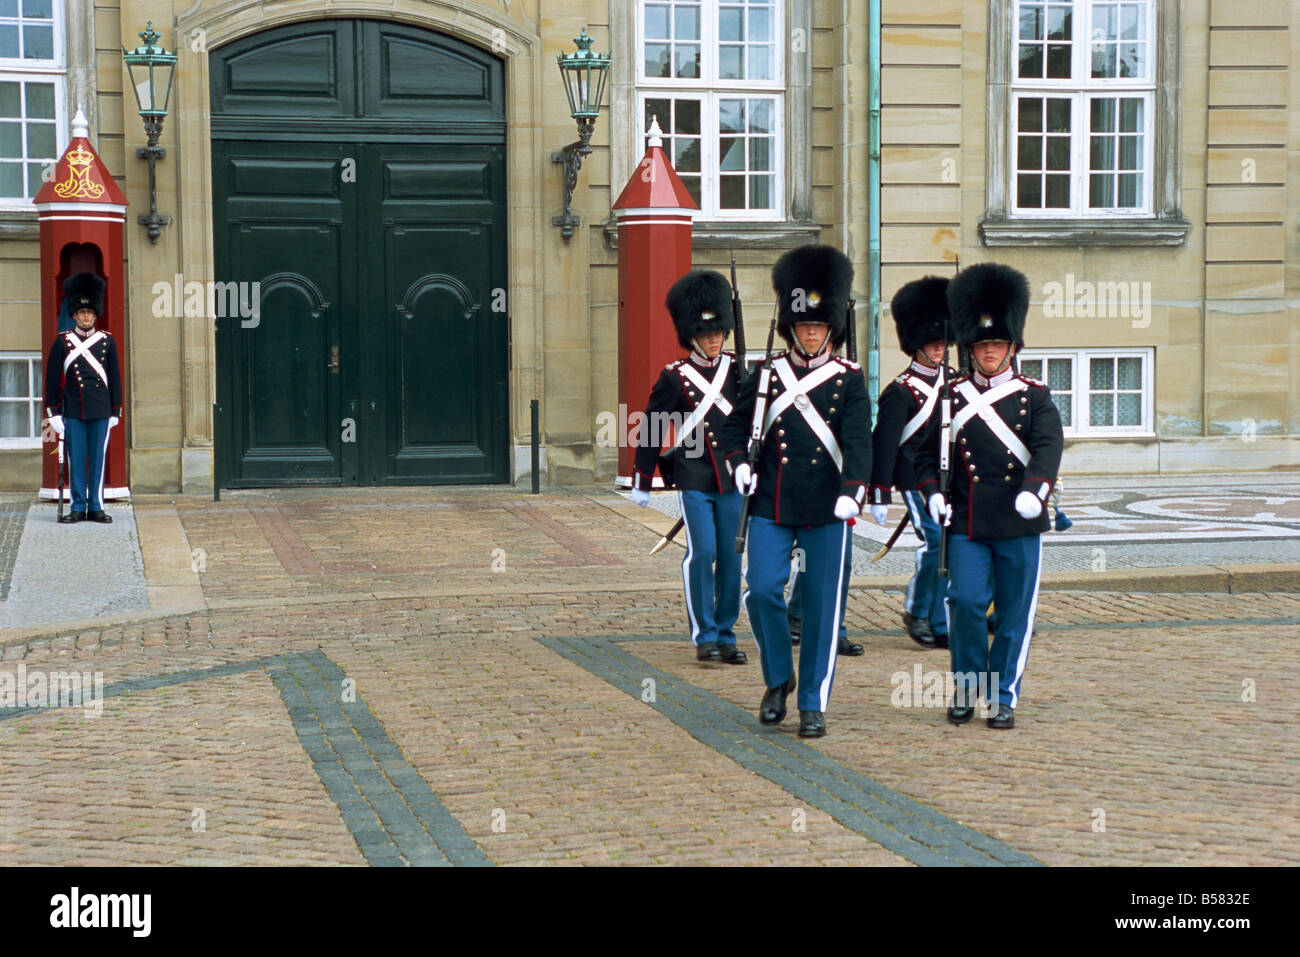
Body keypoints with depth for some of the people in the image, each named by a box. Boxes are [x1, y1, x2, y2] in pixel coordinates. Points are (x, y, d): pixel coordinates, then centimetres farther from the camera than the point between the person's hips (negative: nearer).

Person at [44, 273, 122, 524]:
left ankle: (96, 507, 9)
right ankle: (78, 507, 8)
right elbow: (52, 379, 4)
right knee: (76, 460, 2)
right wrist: (53, 412, -1)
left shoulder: (107, 341, 6)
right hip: (73, 412, -1)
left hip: (101, 412, 1)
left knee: (98, 459, 3)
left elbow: (115, 378, 10)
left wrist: (115, 411, 6)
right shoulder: (62, 342, 3)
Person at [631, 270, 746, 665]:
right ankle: (704, 635, 1)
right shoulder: (675, 376, -3)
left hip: (733, 478, 3)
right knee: (702, 552, -10)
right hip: (694, 479, -3)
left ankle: (726, 635, 15)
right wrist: (641, 483, 4)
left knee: (731, 557, 5)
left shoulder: (737, 369, 6)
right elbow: (650, 429, 2)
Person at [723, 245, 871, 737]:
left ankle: (813, 703, 11)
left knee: (822, 605, 1)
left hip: (827, 510, -1)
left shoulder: (850, 380, 1)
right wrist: (739, 461, -1)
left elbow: (858, 439, -10)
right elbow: (737, 424, 18)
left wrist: (852, 490, -26)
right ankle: (778, 679, 15)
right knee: (762, 590, -9)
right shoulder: (766, 374, 7)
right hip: (771, 506, 2)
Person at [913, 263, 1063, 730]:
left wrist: (1035, 488, -29)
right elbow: (928, 453, 12)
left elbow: (1048, 447, -10)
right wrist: (932, 492, -6)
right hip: (966, 523, 0)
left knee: (1015, 612, 4)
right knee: (966, 602, -7)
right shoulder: (952, 396, 8)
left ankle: (1003, 696, 16)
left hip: (1019, 522, 0)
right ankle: (965, 688, 13)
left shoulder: (1035, 398, 5)